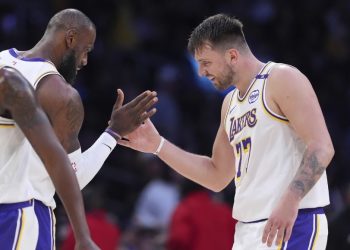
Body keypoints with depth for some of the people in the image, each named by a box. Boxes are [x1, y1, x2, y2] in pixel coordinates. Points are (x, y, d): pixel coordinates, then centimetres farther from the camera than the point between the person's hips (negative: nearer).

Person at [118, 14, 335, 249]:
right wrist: (158, 145, 16)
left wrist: (290, 200, -29)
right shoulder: (230, 103, 19)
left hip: (291, 224, -9)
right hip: (248, 229, 9)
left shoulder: (282, 79, -7)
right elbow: (217, 176, 24)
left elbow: (322, 148, -17)